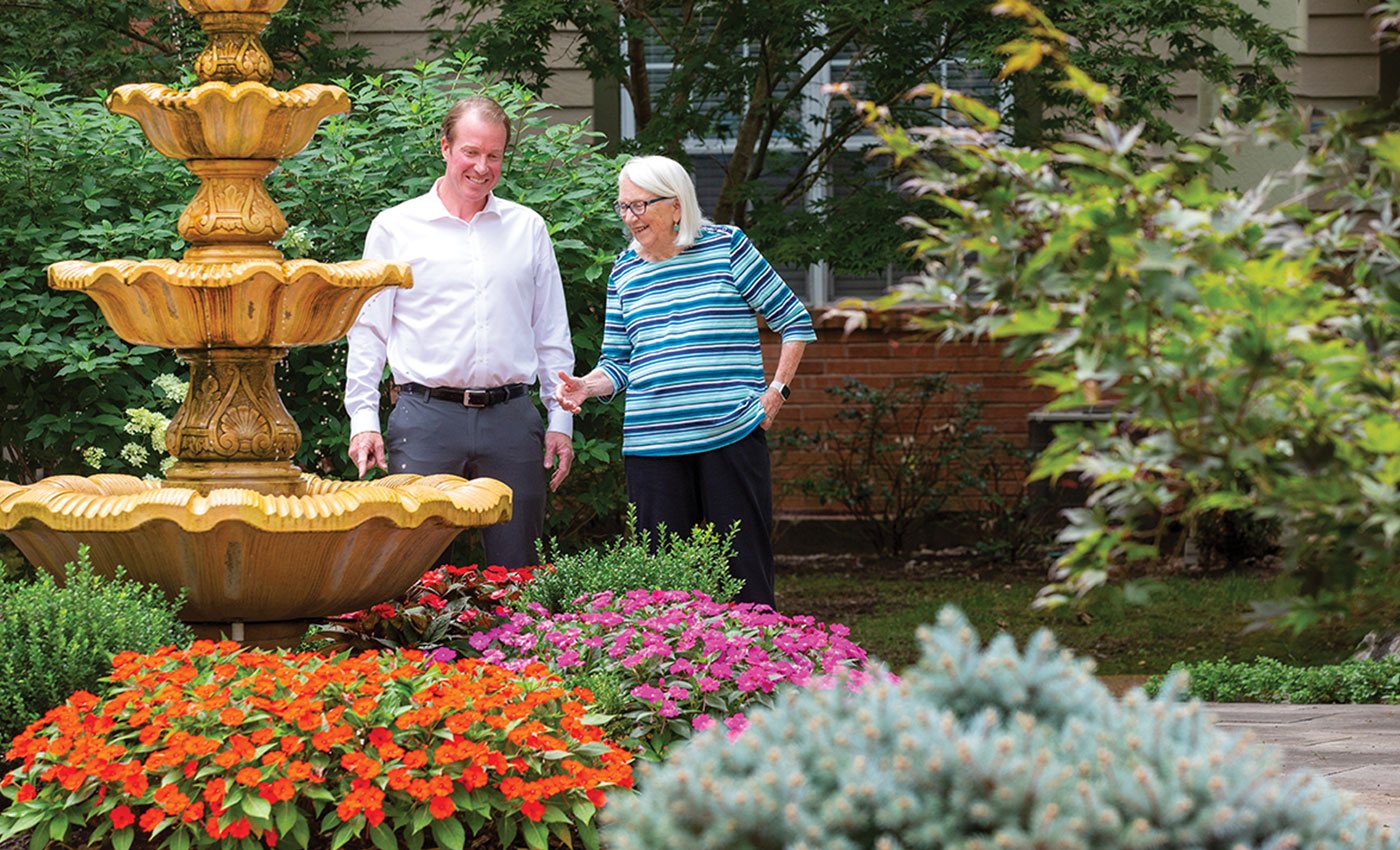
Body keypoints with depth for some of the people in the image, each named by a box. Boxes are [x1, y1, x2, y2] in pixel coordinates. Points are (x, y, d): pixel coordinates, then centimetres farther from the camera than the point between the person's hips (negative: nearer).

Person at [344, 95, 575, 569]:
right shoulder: (395, 227, 6)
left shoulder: (528, 228, 14)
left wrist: (560, 420, 10)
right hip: (426, 417, -2)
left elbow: (552, 334, 17)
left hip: (511, 418, 2)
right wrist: (363, 418, -3)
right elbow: (368, 330, 6)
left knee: (516, 571, 3)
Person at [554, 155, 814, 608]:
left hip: (732, 434, -3)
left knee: (744, 570, -3)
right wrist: (585, 386, -3)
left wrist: (776, 391, 0)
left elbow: (795, 322, 8)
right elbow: (618, 362, 18)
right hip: (652, 444, 3)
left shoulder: (726, 246, 3)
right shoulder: (625, 270, 14)